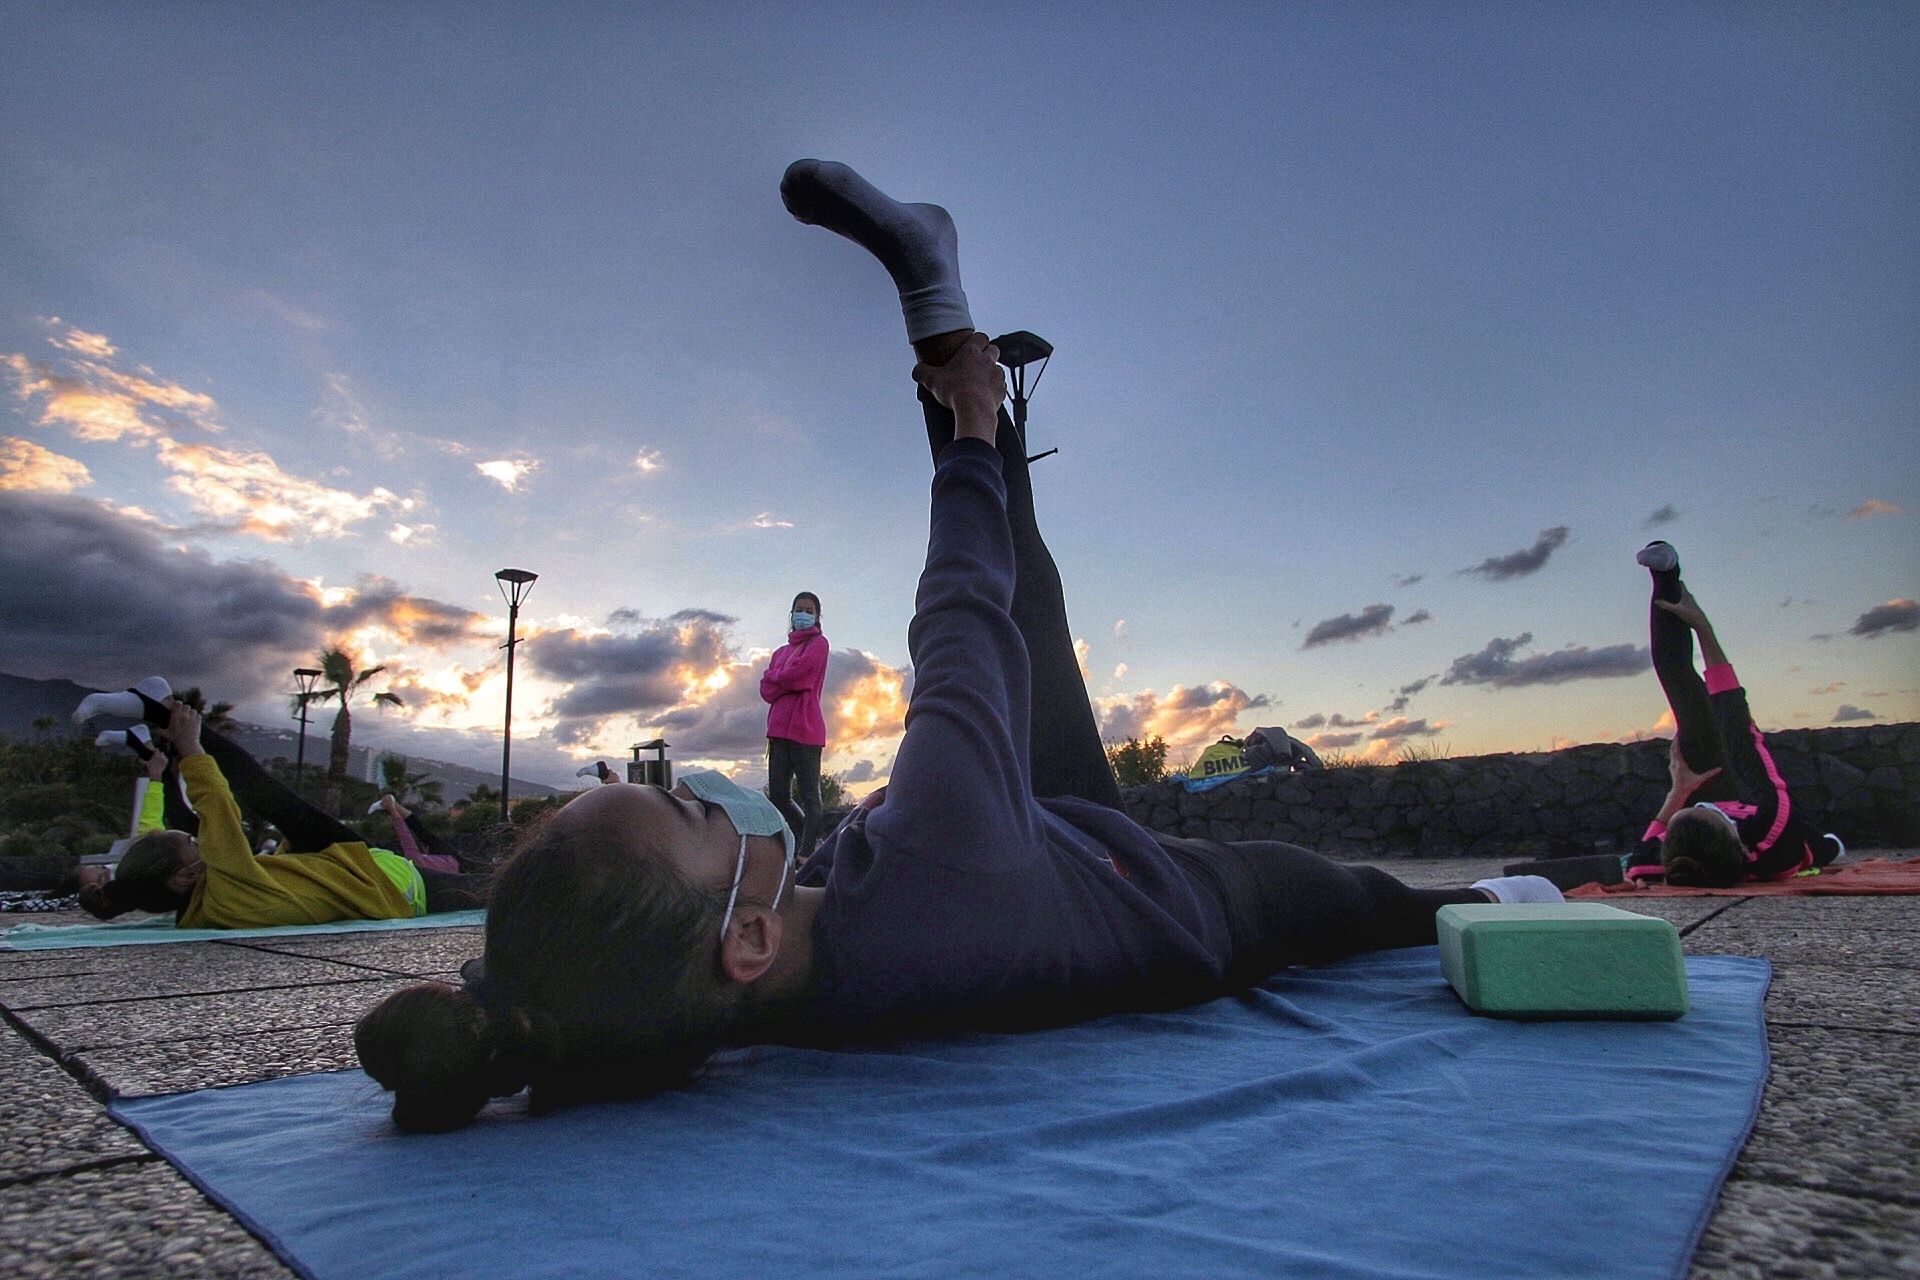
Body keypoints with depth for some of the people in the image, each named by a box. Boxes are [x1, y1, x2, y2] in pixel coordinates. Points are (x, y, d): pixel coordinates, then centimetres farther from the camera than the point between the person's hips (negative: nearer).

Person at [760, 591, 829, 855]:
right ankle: (812, 840, 23)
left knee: (809, 795, -5)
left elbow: (797, 673, -11)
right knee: (778, 796, 9)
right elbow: (766, 690, 11)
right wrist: (786, 681, -6)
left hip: (804, 728, -7)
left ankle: (807, 854, -5)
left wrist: (775, 678, 7)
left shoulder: (818, 643, 4)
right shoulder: (781, 652, 23)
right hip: (779, 729, 8)